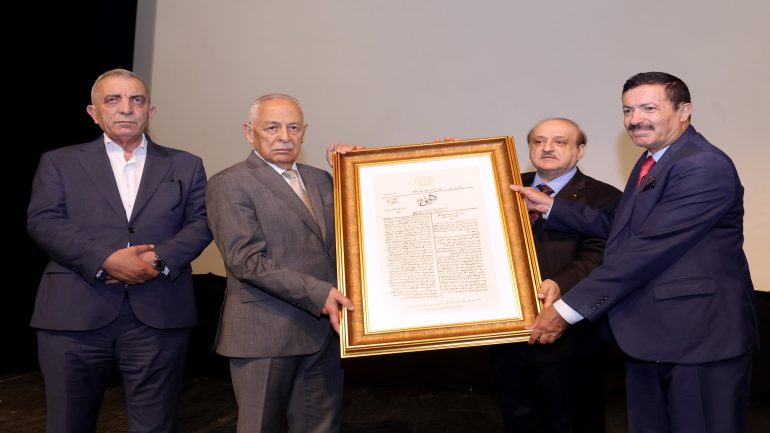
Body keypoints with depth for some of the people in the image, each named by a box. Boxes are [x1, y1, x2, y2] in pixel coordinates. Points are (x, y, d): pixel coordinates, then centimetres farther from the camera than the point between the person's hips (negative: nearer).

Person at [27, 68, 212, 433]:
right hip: (73, 315, 0)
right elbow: (43, 221, -1)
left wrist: (159, 259, -14)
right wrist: (105, 260, -15)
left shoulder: (185, 166, 13)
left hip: (159, 316, 0)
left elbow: (201, 223, 4)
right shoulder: (59, 162, 12)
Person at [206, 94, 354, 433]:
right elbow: (246, 260, -15)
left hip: (325, 327, 6)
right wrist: (318, 294, -21)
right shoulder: (230, 184, -6)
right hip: (266, 332, -5)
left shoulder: (321, 179, 13)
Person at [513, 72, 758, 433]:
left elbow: (645, 249, -25)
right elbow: (618, 228, 12)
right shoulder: (650, 162, 13)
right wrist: (549, 206, 4)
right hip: (647, 334, 9)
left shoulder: (705, 167, -20)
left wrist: (568, 309, -24)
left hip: (701, 335, -9)